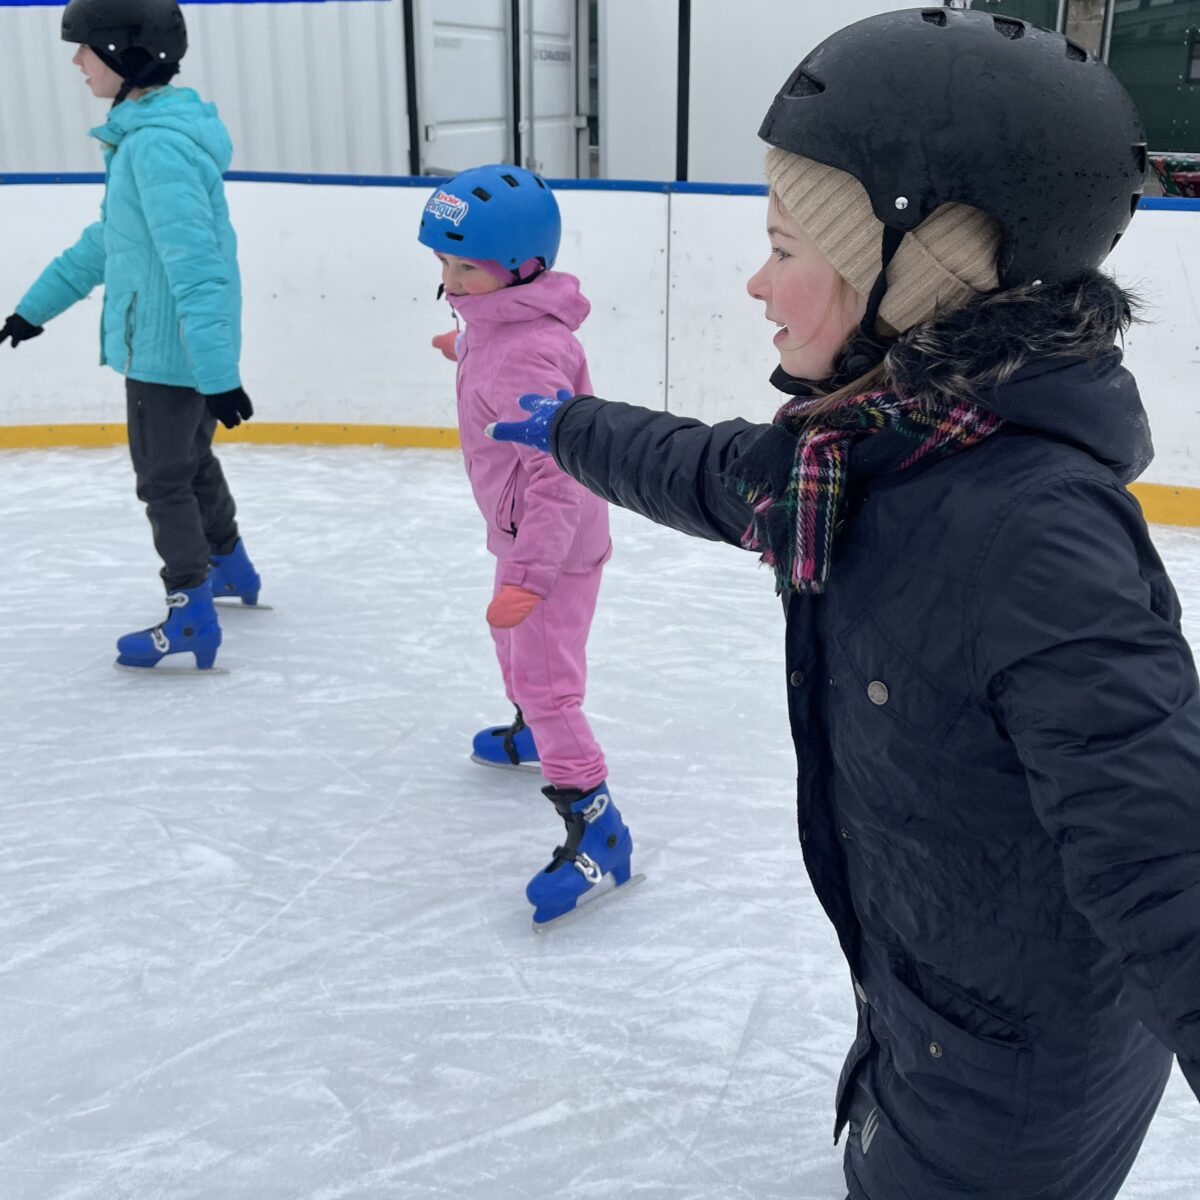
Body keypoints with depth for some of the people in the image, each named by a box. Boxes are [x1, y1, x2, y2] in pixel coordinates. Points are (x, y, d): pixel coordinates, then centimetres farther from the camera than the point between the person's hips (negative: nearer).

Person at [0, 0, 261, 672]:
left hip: (168, 349, -9)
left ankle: (192, 617, 15)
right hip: (184, 344, 9)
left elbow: (193, 267, -28)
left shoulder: (156, 144, -23)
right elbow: (108, 240, 17)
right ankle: (230, 565, 42)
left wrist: (216, 375, -30)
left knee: (164, 480, 4)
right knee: (192, 461, 24)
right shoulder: (148, 131, 9)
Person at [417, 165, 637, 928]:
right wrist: (465, 352, 37)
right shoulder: (498, 322, -1)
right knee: (515, 641, 30)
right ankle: (530, 734, 57)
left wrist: (529, 572, -37)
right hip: (524, 532, 11)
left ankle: (597, 833, -6)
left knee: (546, 679, -11)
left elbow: (557, 471, -34)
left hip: (555, 544, -11)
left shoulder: (524, 354, -31)